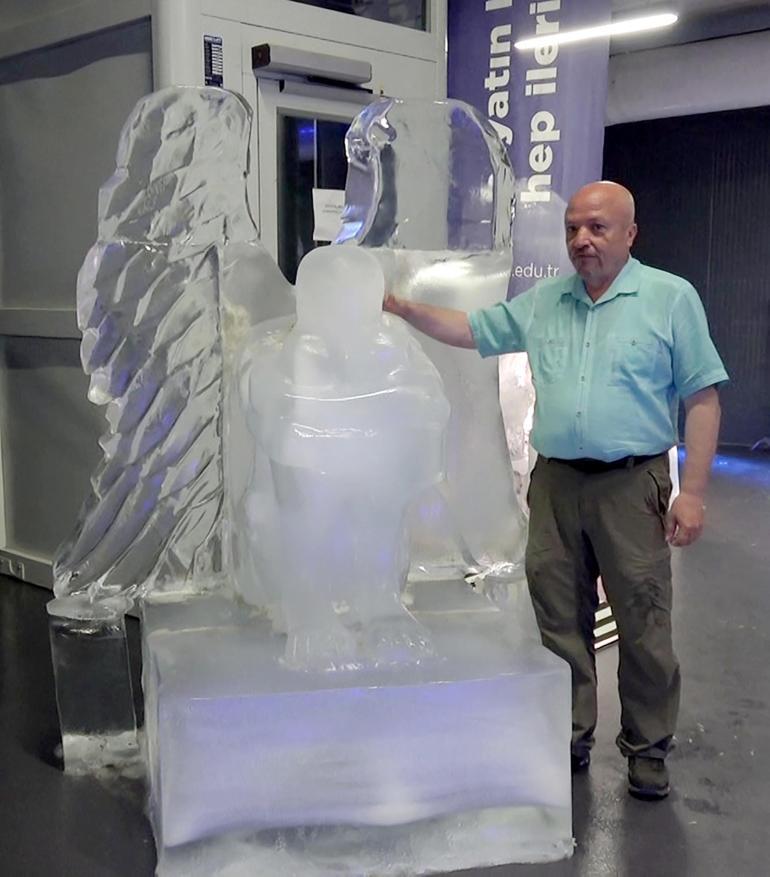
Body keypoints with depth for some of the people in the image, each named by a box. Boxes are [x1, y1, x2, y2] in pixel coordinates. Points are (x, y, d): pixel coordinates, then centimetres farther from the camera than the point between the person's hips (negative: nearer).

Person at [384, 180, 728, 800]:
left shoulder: (671, 299, -1)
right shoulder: (542, 302, 11)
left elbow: (702, 398, -3)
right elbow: (472, 330, 15)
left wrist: (693, 492, -10)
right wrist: (404, 308, -1)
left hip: (632, 486, -3)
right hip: (555, 483, 4)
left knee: (643, 626, 3)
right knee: (561, 621, 11)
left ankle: (648, 749, 21)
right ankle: (569, 738, 27)